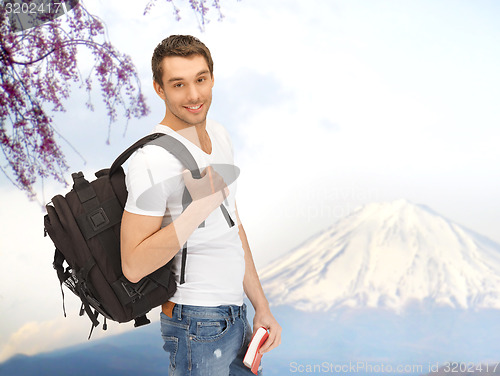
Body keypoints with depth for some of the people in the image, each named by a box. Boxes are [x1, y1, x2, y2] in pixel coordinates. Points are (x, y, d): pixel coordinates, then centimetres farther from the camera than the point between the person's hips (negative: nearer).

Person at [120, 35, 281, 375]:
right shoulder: (152, 159, -21)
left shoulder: (219, 135, 7)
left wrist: (262, 307, 12)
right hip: (200, 327, -8)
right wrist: (199, 208, -30)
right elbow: (134, 265, -22)